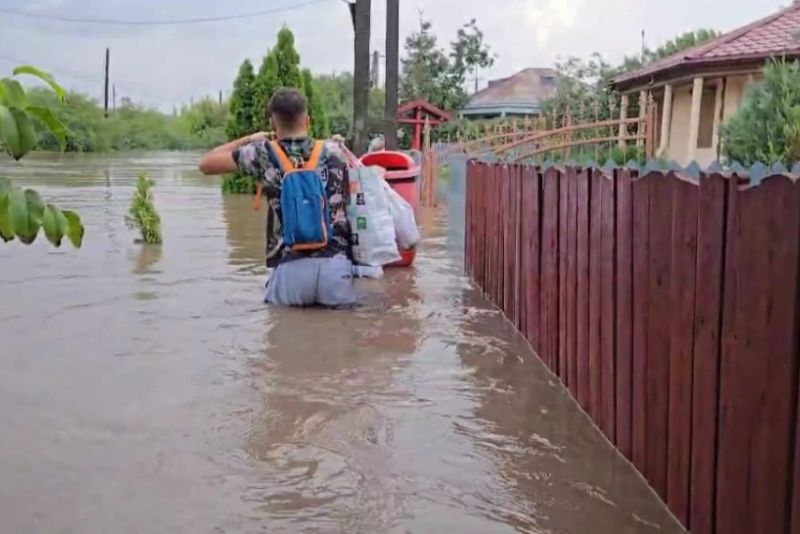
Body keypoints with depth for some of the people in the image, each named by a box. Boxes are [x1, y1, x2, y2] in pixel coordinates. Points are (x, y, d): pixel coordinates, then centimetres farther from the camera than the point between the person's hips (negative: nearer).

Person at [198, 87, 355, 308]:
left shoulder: (264, 154, 3)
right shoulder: (334, 151, 8)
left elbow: (206, 164, 12)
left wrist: (248, 140, 23)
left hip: (292, 267, 0)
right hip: (336, 264, 1)